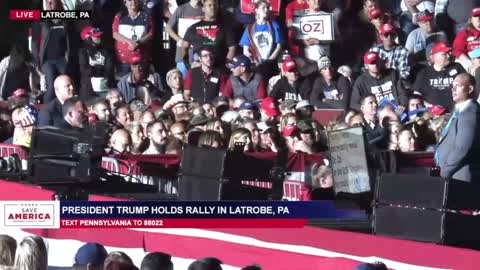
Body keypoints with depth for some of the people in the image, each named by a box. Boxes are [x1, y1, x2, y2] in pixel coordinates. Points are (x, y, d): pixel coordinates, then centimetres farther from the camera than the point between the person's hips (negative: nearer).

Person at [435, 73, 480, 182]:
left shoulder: (470, 113, -15)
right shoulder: (459, 111, 17)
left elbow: (462, 149, -21)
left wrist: (444, 171, -15)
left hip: (460, 178, -9)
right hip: (449, 175, 9)